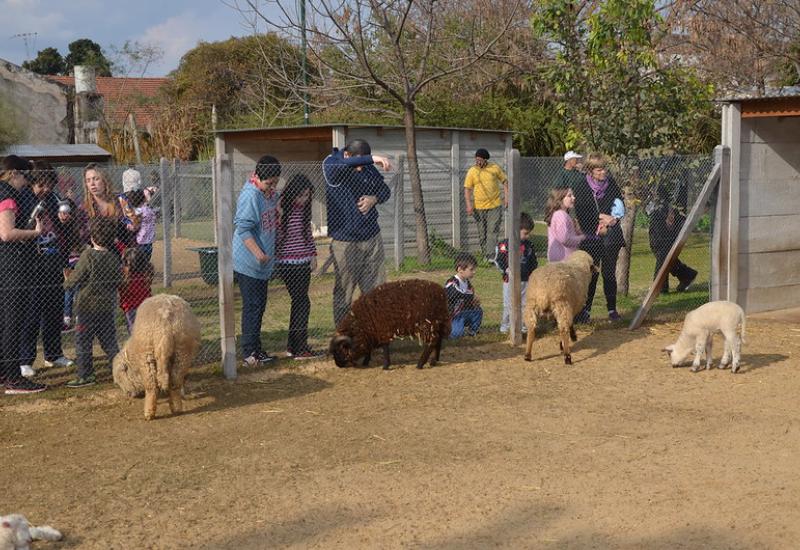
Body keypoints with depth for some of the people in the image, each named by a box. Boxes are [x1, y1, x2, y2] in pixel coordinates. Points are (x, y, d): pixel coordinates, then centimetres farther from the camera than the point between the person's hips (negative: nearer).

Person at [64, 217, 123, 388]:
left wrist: (67, 282, 9)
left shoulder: (88, 255, -14)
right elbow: (119, 281, 10)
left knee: (83, 342, 2)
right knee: (109, 341, 13)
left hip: (88, 306, -6)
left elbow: (75, 279, -11)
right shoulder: (114, 257, 3)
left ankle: (85, 375, 4)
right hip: (108, 305, 6)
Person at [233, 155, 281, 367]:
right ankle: (249, 352, 0)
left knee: (259, 306, 14)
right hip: (249, 263, -9)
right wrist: (258, 253, -28)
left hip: (263, 263, 9)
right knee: (253, 306, -6)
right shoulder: (250, 195, -18)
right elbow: (243, 228, -23)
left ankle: (256, 350, 23)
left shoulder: (270, 193, 9)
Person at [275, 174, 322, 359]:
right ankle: (300, 348, -5)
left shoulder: (304, 210, 9)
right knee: (302, 302, -9)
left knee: (299, 302, 9)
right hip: (288, 264, -7)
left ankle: (292, 345, 16)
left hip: (304, 262, 7)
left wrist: (313, 255, 15)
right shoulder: (282, 210, -12)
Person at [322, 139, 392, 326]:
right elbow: (338, 168, -33)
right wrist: (371, 158, -39)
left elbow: (385, 190, 15)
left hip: (372, 237, 4)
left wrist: (374, 198, -8)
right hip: (345, 241, -4)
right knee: (343, 295, 0)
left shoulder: (368, 168, 5)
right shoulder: (331, 163, -8)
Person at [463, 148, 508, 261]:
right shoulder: (472, 171, -1)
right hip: (479, 207, 1)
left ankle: (491, 257, -14)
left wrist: (506, 196, 1)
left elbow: (504, 181, 12)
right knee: (482, 233, 8)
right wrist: (469, 205, -10)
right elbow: (467, 189, 0)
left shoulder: (495, 168, 1)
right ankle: (485, 255, 21)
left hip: (495, 206, -1)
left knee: (493, 232, -10)